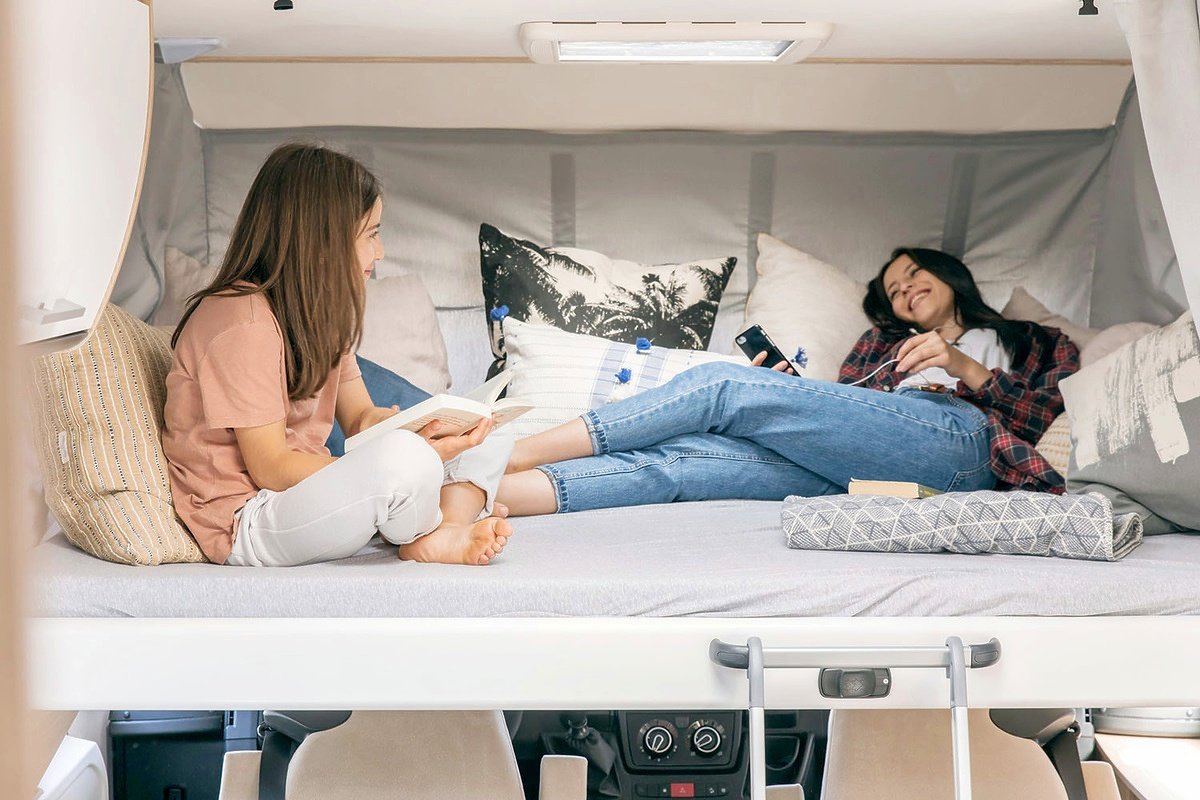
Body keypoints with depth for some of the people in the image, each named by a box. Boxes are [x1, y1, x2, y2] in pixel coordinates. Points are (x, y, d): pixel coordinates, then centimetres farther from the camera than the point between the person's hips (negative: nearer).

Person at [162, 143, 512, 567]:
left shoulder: (322, 312, 11)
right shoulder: (242, 321, -20)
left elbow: (361, 417, 11)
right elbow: (270, 469, -21)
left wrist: (430, 426, -12)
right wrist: (406, 464, -25)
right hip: (246, 521, -10)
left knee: (484, 442, 6)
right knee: (406, 458, -35)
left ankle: (449, 532, -22)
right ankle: (422, 538, -5)